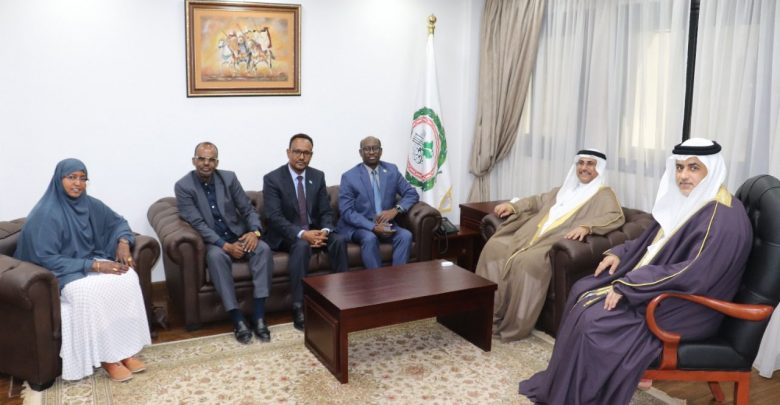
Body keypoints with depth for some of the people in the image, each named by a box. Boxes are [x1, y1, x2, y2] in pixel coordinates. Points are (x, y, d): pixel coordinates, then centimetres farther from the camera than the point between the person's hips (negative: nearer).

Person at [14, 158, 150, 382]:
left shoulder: (89, 204, 1)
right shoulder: (46, 213, -18)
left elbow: (118, 222, 15)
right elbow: (46, 259, -21)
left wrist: (123, 242, -9)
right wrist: (94, 266, -25)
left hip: (92, 261, 6)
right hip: (62, 273, -6)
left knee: (128, 278, -21)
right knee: (94, 292, -35)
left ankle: (125, 348, -15)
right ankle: (106, 356, -18)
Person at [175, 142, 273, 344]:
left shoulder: (229, 178, 1)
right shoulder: (183, 186, -8)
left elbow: (249, 210, 3)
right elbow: (197, 224, -15)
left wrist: (255, 231, -19)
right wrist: (225, 245, -26)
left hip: (239, 236, 3)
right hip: (212, 242, -3)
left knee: (263, 249, -27)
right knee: (216, 256, -37)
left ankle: (259, 317, -29)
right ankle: (238, 320, -34)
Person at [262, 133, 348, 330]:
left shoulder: (318, 176, 4)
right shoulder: (272, 179, -11)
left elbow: (326, 211, 2)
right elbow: (275, 217, -20)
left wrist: (325, 230, -21)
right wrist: (302, 234, -33)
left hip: (315, 231, 5)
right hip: (286, 235, -4)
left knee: (339, 240, -24)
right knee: (302, 245, -36)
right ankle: (299, 309, -34)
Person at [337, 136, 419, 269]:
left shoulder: (392, 170, 5)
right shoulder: (349, 177, -6)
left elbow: (412, 194, 6)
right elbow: (347, 211, -11)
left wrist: (396, 209, -15)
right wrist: (373, 227, -24)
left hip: (385, 223, 3)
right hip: (358, 226, -3)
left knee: (406, 236, -25)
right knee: (370, 238, -34)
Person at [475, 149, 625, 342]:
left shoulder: (604, 194, 7)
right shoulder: (565, 189, 29)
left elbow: (616, 217, -11)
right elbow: (538, 200, 35)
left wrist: (586, 227, -29)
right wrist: (513, 206, 17)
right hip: (533, 234, 7)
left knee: (525, 261, -34)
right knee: (495, 246, -15)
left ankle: (514, 326, -23)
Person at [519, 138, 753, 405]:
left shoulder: (723, 217, -22)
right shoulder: (685, 201, 7)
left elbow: (694, 274, -29)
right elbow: (654, 242, 20)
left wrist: (628, 285, -27)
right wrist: (620, 253, 3)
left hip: (686, 306, -10)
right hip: (660, 286, 10)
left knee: (595, 319, -22)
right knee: (583, 291, 2)